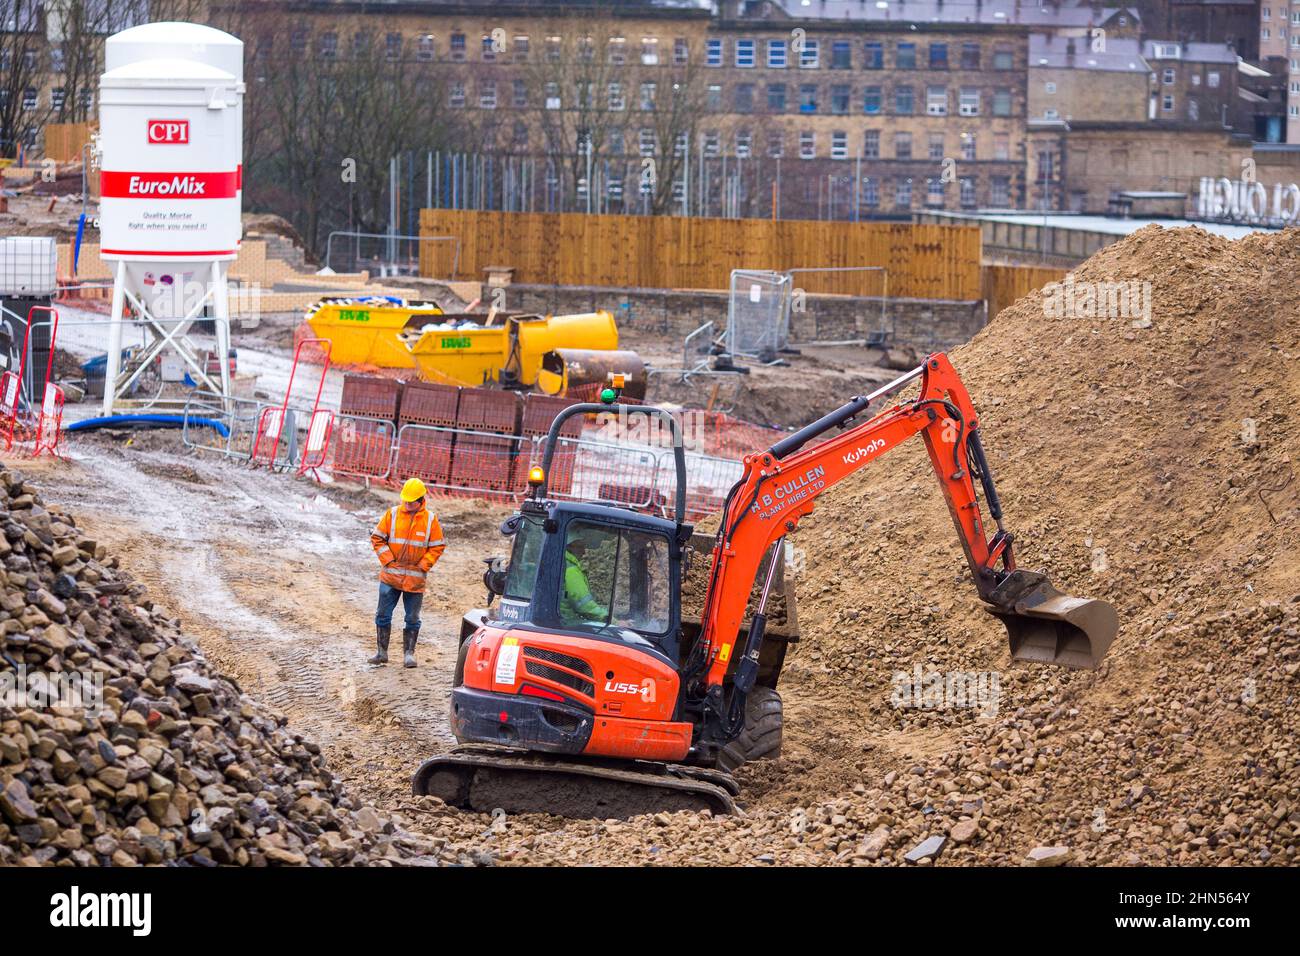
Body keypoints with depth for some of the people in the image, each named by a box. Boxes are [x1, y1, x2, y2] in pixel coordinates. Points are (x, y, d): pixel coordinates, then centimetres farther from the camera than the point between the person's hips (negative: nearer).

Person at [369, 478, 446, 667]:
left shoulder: (430, 519, 0)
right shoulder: (392, 514, -1)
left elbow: (438, 547, 4)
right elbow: (377, 538, 3)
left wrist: (423, 566, -5)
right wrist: (388, 560, -6)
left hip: (415, 579, 0)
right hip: (391, 576, 0)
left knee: (412, 619, 4)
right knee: (383, 615, 4)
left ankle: (409, 653, 13)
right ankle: (382, 652, 14)